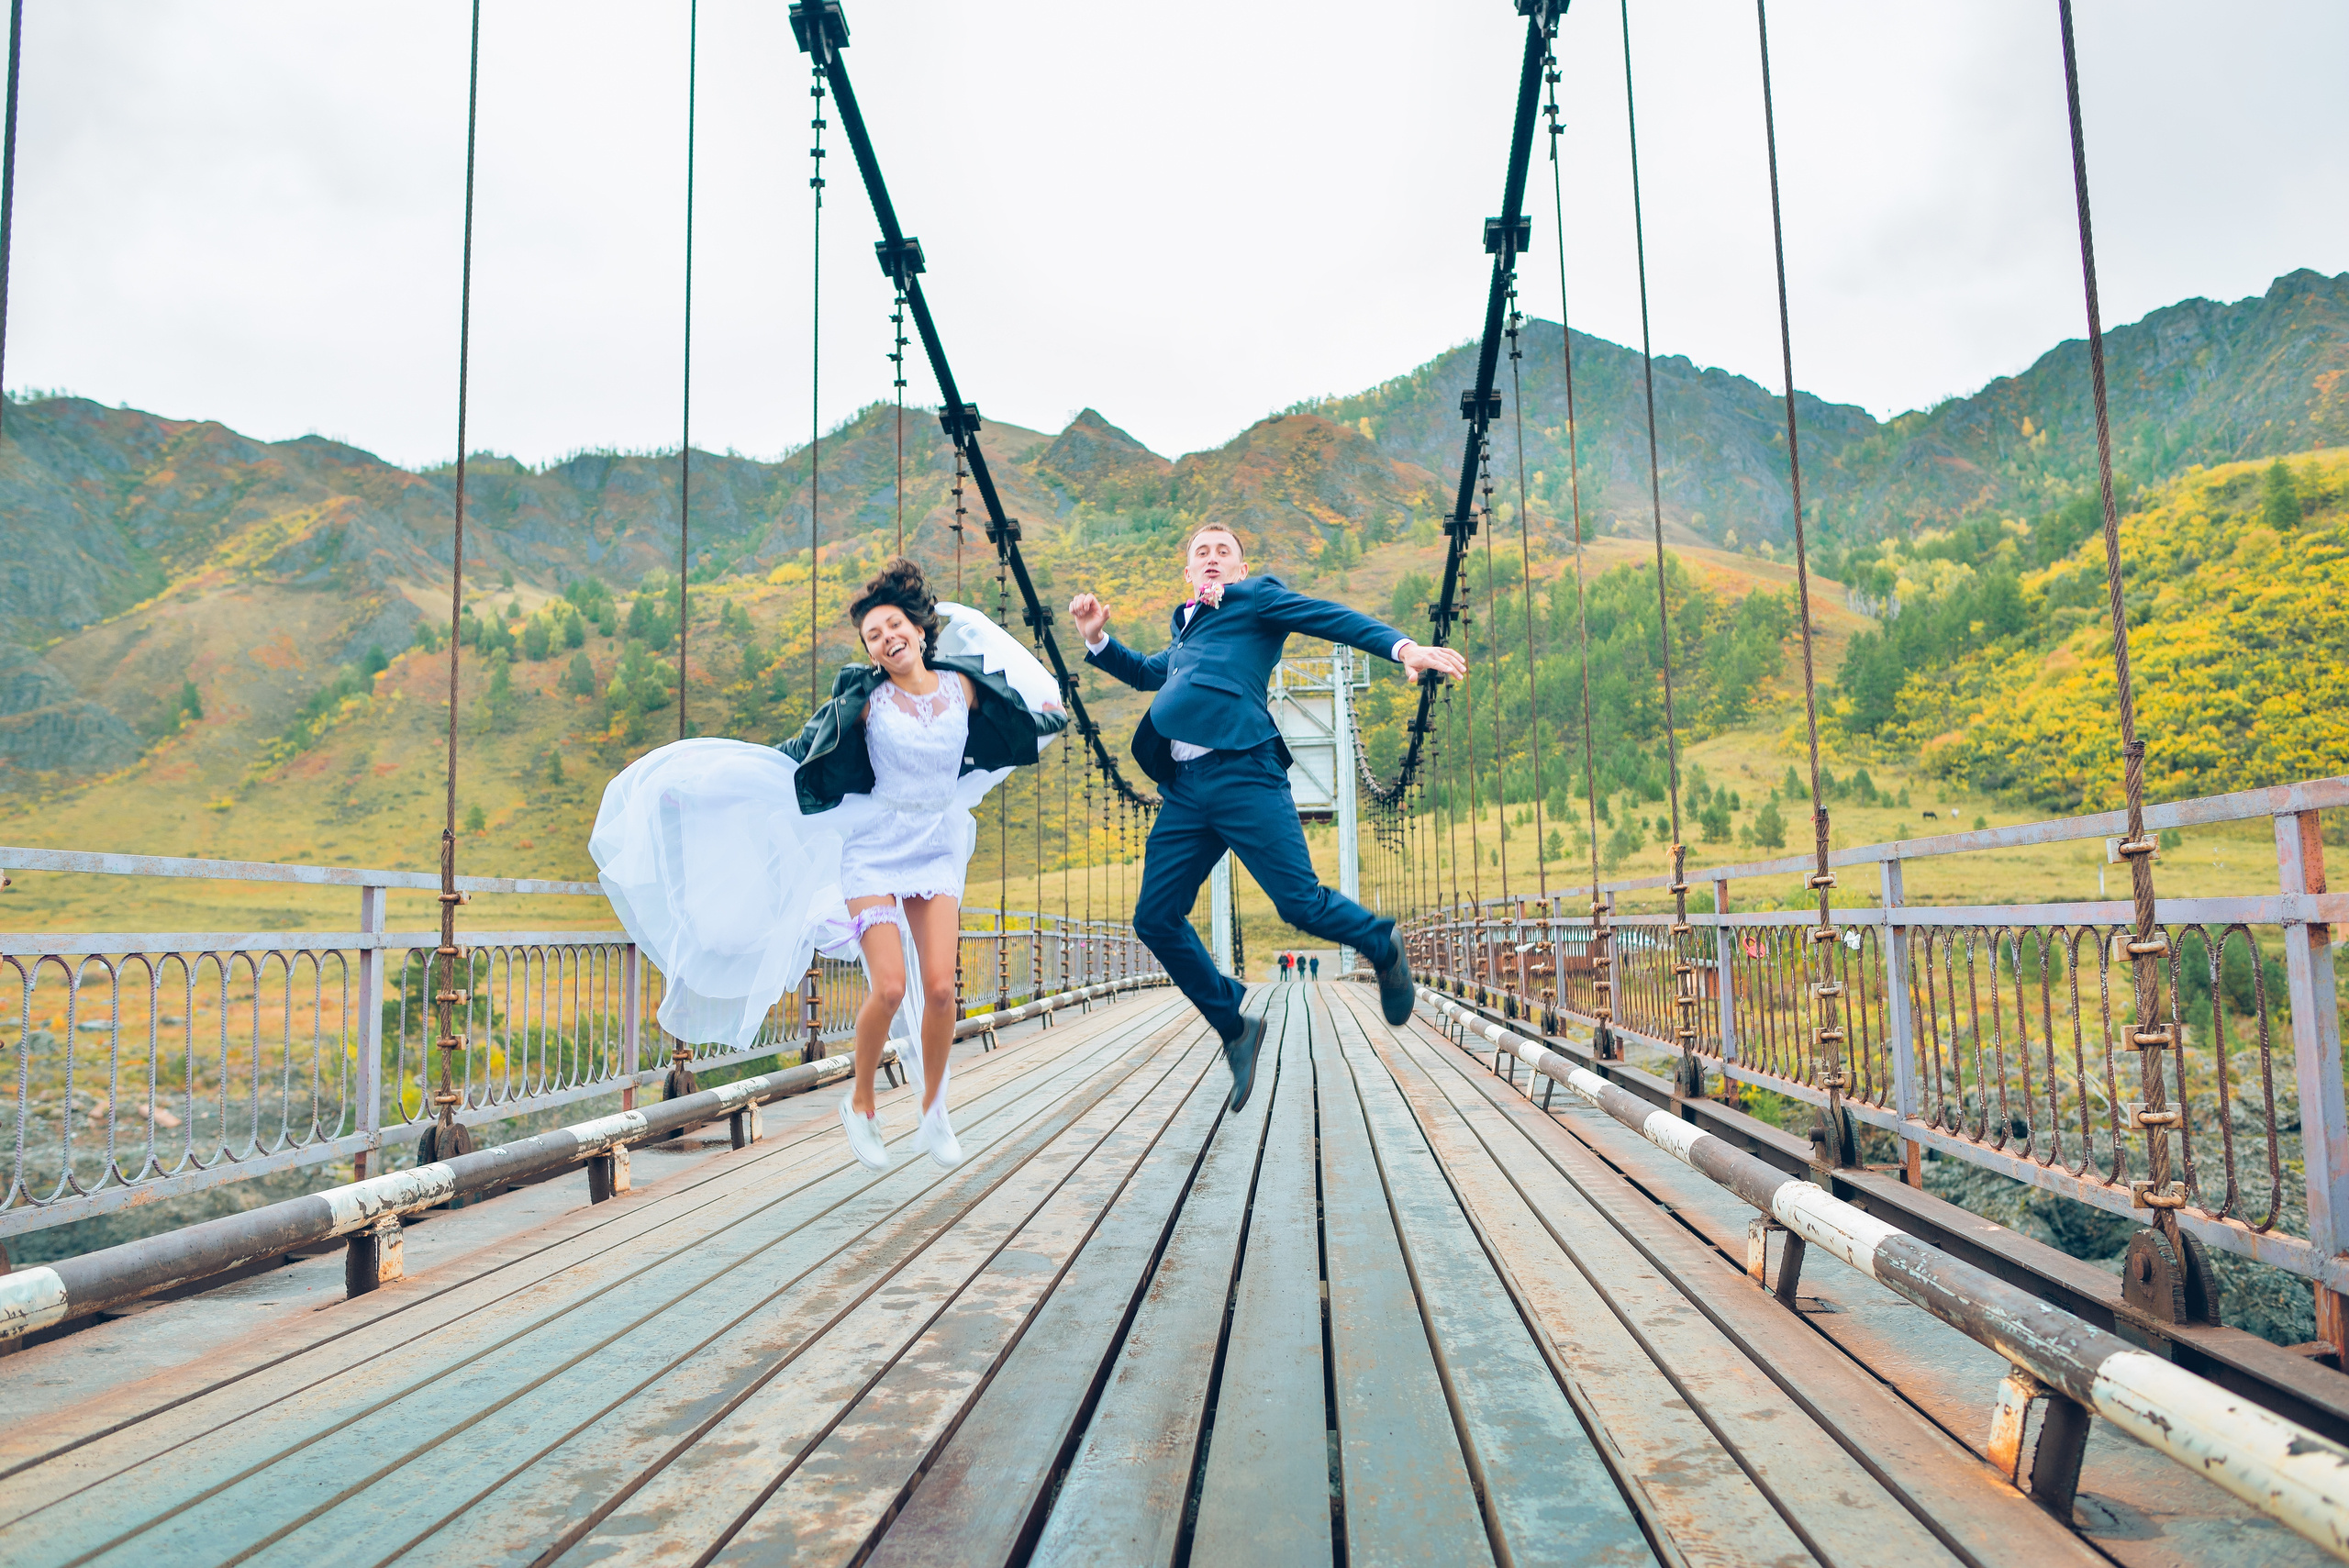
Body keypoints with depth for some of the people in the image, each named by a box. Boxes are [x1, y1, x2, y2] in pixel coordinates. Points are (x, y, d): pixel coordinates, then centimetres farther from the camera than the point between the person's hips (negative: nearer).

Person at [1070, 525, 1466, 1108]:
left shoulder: (1256, 596, 12)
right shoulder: (1188, 629, 32)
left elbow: (1332, 617, 0)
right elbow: (1145, 673, 44)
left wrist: (1403, 646, -16)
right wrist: (1097, 638, 27)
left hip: (1240, 770, -7)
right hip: (1185, 789, 7)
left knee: (1301, 901, -11)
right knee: (1156, 918, 1)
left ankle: (1382, 947, 20)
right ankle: (1234, 1027, 15)